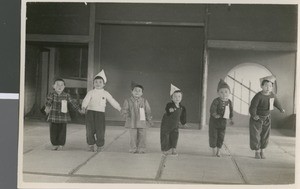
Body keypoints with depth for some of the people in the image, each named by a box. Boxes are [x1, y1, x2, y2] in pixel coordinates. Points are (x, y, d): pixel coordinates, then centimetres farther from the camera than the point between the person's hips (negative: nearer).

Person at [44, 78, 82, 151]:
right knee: (53, 131, 4)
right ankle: (55, 144, 18)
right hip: (53, 116, 0)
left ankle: (61, 145, 15)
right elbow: (48, 102, -17)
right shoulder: (51, 94, -3)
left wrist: (79, 109, 1)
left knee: (62, 131, 3)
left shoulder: (66, 95, 1)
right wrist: (47, 108, -37)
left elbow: (72, 103, 6)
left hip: (63, 116, 0)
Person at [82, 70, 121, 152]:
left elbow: (113, 102, 13)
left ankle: (100, 146, 14)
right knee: (90, 130, -1)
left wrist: (120, 109, 13)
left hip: (100, 112, 0)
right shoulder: (91, 92, 5)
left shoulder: (105, 93, 9)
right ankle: (91, 145, 15)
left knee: (100, 131, -3)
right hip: (90, 112, 0)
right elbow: (86, 100, -9)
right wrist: (84, 107, -29)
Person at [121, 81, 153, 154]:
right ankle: (133, 148, 17)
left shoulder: (144, 101, 5)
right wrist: (128, 117, -10)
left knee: (142, 137, 3)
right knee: (133, 137, 3)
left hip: (142, 123, 1)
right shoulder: (128, 101, 1)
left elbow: (148, 112, 9)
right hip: (132, 123, -1)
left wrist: (149, 120, 5)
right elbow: (124, 111, 3)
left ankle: (141, 149, 16)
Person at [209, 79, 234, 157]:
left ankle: (218, 151, 20)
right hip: (214, 121, -5)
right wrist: (215, 114, -40)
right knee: (213, 136, 2)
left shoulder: (229, 102, 2)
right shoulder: (216, 101, -16)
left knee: (221, 136, 9)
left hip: (223, 122, 5)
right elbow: (212, 109, -22)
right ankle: (214, 150, 16)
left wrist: (231, 119, 11)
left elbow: (231, 110, 15)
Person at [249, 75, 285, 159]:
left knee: (265, 135, 9)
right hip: (257, 118, -5)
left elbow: (275, 101, 18)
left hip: (267, 118, 5)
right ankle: (257, 152, 16)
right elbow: (252, 107, -27)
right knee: (256, 135, -1)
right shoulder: (258, 96, -25)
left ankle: (262, 151, 24)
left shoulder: (272, 94, -4)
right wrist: (254, 115, -38)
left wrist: (281, 109, 31)